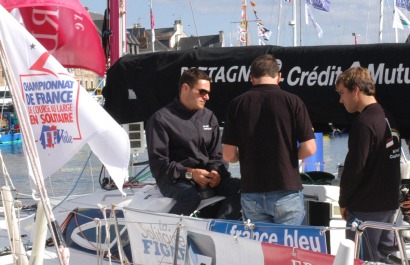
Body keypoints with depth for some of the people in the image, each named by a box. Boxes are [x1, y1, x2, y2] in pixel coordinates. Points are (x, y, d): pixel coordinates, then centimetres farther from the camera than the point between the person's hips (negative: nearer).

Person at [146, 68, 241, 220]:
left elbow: (217, 155, 15)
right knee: (191, 197, -38)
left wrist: (216, 172, -9)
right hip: (174, 179, -6)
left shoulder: (209, 117, 15)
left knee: (240, 187, -20)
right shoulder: (161, 119, -3)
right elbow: (158, 162, -9)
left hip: (207, 177, 6)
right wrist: (189, 173, -20)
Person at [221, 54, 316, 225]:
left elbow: (229, 155, 0)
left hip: (251, 193, 2)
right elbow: (309, 149, -7)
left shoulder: (237, 104, 1)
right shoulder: (292, 101, -4)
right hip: (286, 191, -2)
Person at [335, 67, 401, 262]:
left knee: (362, 260, -3)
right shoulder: (388, 119, 10)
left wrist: (343, 202, -5)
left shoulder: (363, 123, -17)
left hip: (366, 209, -9)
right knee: (384, 257, 12)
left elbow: (354, 167, -18)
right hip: (389, 204, 9)